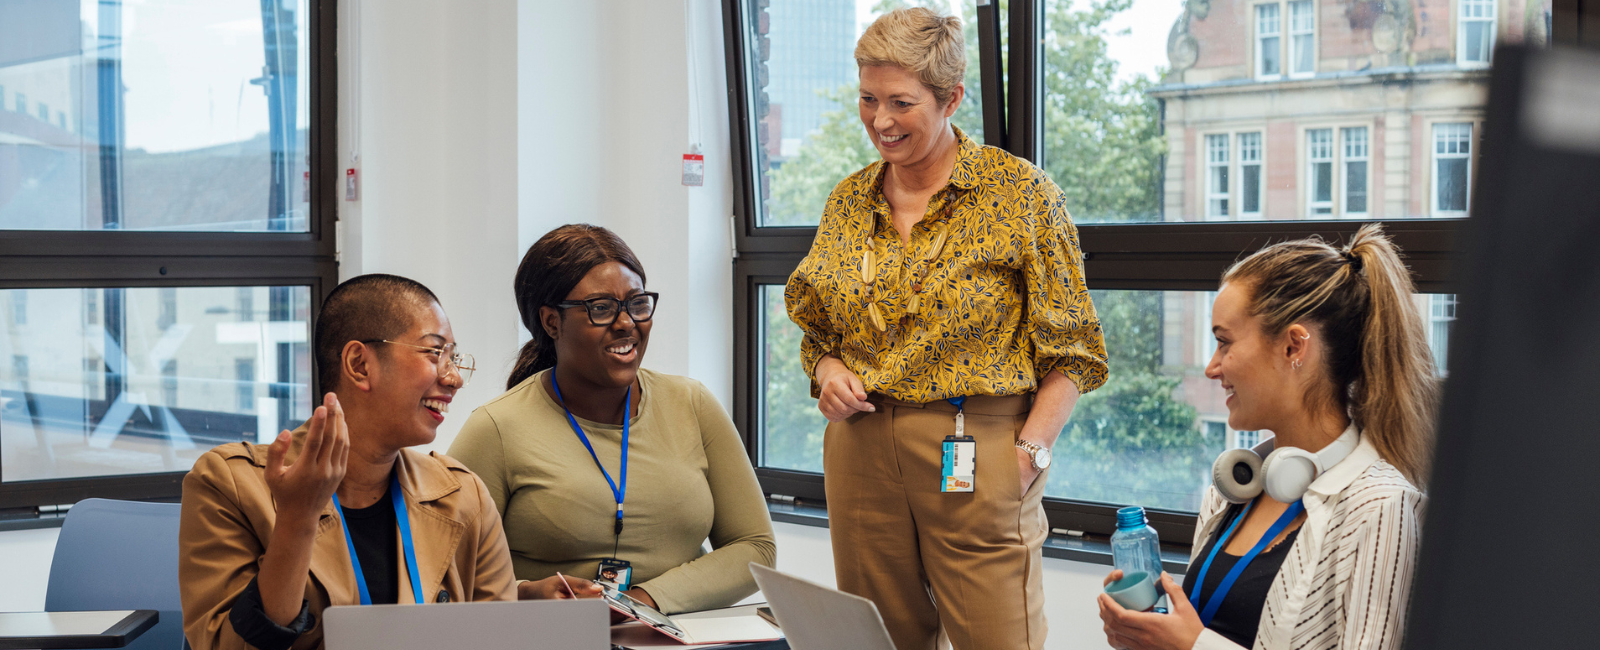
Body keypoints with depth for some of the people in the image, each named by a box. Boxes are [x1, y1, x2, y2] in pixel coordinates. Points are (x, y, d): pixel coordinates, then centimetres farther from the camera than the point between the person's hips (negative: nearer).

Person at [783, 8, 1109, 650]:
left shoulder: (1020, 192, -3)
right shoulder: (848, 201, 10)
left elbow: (1071, 348, -3)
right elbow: (818, 332, 21)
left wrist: (1031, 449, -13)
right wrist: (828, 371, -1)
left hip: (975, 457, -4)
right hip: (861, 451, 4)